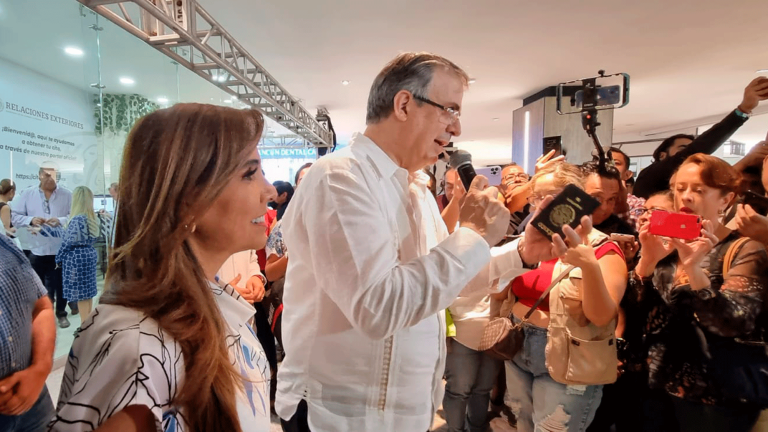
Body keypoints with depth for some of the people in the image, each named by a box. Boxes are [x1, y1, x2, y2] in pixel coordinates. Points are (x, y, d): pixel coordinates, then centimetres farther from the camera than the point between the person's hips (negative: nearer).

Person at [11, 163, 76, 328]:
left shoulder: (67, 194, -3)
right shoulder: (27, 194, 3)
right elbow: (15, 217, 3)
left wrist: (60, 221, -23)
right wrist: (30, 220, -16)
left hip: (60, 249, -1)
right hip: (36, 249, 1)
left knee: (61, 284, 11)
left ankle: (61, 313, 28)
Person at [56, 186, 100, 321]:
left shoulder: (76, 219, -17)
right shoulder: (92, 218, 7)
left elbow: (68, 242, -13)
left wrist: (59, 259, -1)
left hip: (77, 258, -8)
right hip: (89, 255, 8)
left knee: (80, 294, 0)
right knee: (87, 292, 14)